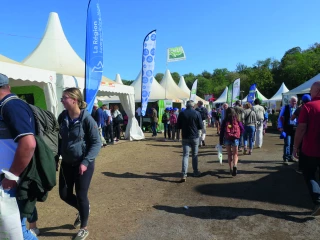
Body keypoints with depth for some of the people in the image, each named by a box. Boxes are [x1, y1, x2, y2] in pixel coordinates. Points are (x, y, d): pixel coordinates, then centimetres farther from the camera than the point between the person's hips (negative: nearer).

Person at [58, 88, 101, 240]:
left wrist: (86, 162, -23)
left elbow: (97, 143, -15)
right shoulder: (62, 117, -2)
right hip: (66, 163, 6)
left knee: (81, 196, 5)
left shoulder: (87, 119, -18)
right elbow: (59, 138, 10)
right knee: (64, 194, 13)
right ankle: (82, 209, 45)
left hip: (83, 163, -5)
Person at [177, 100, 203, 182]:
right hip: (195, 137, 0)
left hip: (185, 137, 0)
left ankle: (184, 175, -9)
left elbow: (178, 126, 0)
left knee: (185, 155, 1)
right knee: (195, 155, 15)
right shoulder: (197, 113, -7)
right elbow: (201, 126, -5)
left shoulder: (182, 113, -4)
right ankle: (195, 172, 27)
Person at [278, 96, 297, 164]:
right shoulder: (285, 108, 0)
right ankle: (285, 158, -7)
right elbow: (280, 118, 1)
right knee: (287, 143, -10)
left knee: (292, 144, 10)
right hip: (287, 128, -4)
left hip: (294, 128, 4)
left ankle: (290, 157, 22)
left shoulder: (297, 109, 8)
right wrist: (280, 127, -6)